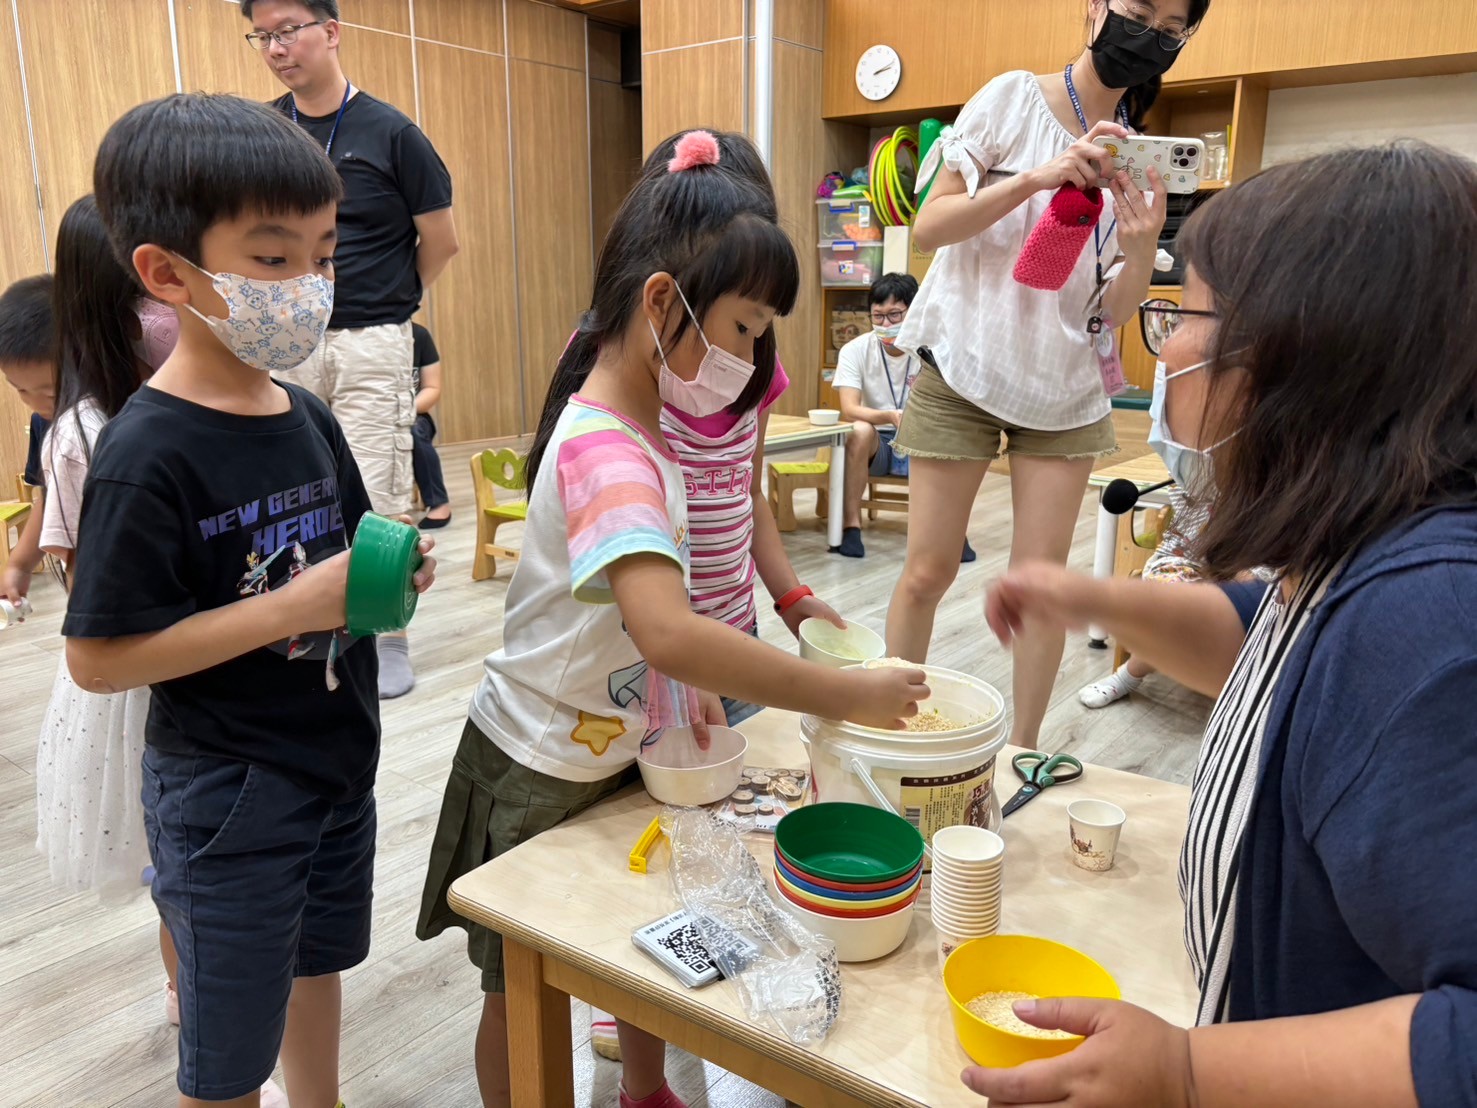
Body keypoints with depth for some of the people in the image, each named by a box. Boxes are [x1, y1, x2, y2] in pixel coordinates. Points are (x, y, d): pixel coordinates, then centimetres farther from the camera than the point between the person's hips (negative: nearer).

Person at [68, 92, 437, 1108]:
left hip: (338, 762, 7)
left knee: (317, 960, 28)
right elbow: (98, 659, -21)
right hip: (225, 801, -7)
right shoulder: (147, 456, -23)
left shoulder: (307, 417, -1)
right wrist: (293, 608, -27)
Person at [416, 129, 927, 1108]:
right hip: (542, 774, -8)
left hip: (618, 748, 9)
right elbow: (670, 634, -46)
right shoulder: (606, 454, -31)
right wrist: (848, 694, -39)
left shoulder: (635, 428, 1)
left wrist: (687, 682, -2)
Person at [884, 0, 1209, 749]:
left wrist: (1142, 248, -17)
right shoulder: (1013, 99, -3)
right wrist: (1036, 178, -22)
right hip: (963, 370, -3)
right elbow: (929, 227, -11)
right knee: (928, 570, -1)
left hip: (1064, 389, 3)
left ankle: (1022, 750, 16)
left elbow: (1115, 311, 3)